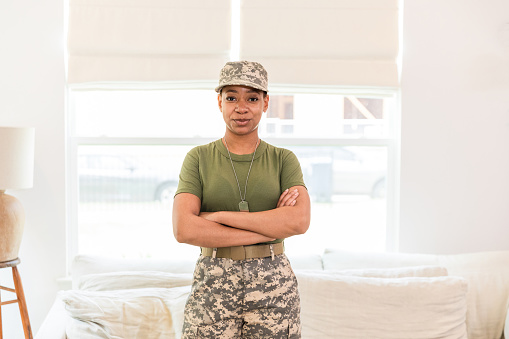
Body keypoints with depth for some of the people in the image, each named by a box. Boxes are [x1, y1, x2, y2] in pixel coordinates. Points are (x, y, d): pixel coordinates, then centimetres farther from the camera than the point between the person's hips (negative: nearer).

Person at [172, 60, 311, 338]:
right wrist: (272, 227, -14)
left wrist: (218, 216, -15)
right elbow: (184, 230, -12)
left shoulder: (284, 160, 4)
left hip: (273, 285, 1)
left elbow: (300, 221, -13)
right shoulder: (198, 159, 2)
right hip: (213, 287, 0)